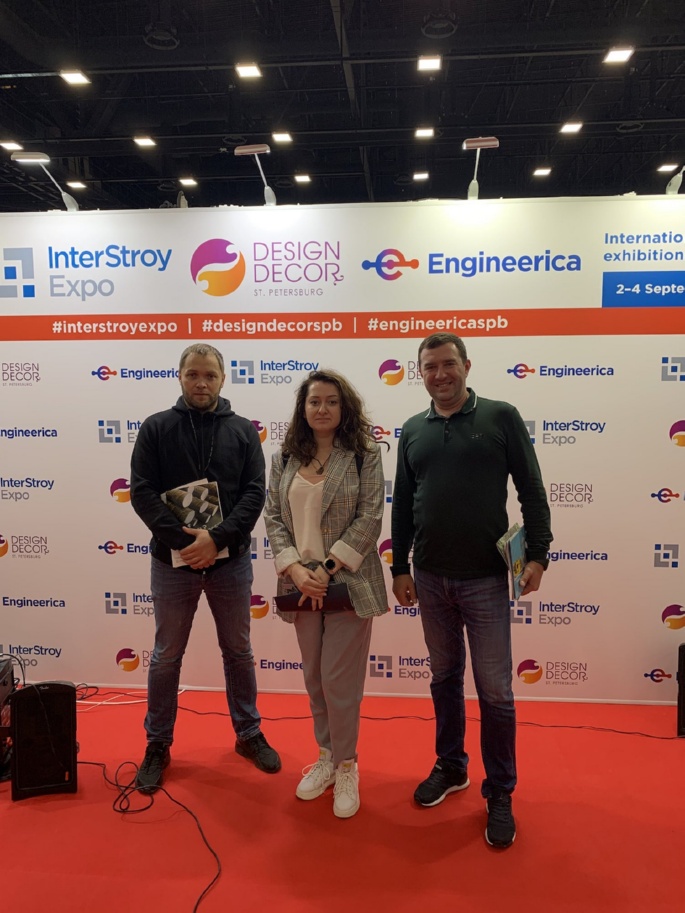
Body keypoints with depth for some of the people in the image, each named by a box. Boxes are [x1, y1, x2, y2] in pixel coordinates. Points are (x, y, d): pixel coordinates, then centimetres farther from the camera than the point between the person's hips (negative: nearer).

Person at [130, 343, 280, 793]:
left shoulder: (243, 430, 1)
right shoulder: (156, 428, -1)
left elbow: (255, 492, -6)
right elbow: (143, 492, -8)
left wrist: (217, 538, -19)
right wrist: (182, 538, -20)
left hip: (231, 561, 1)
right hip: (172, 561, -1)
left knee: (239, 651, 15)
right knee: (166, 656, 12)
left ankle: (249, 734, 34)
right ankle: (158, 745, 30)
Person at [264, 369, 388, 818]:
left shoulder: (364, 454, -5)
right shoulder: (285, 458, 6)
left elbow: (370, 517, -11)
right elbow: (274, 517, 2)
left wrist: (328, 569, -15)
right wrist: (296, 570, -11)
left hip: (348, 582, -4)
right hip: (302, 583, 4)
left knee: (339, 680, 2)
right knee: (314, 678, 16)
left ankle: (346, 765, 25)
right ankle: (326, 755, 36)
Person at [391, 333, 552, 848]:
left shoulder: (501, 417, -3)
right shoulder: (413, 431, 8)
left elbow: (532, 491, -3)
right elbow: (402, 506, 10)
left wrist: (537, 552, -10)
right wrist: (400, 566, 8)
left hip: (486, 578, -3)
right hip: (430, 578, 4)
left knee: (495, 690, 3)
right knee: (444, 678, 17)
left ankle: (500, 794, 21)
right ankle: (450, 767, 35)